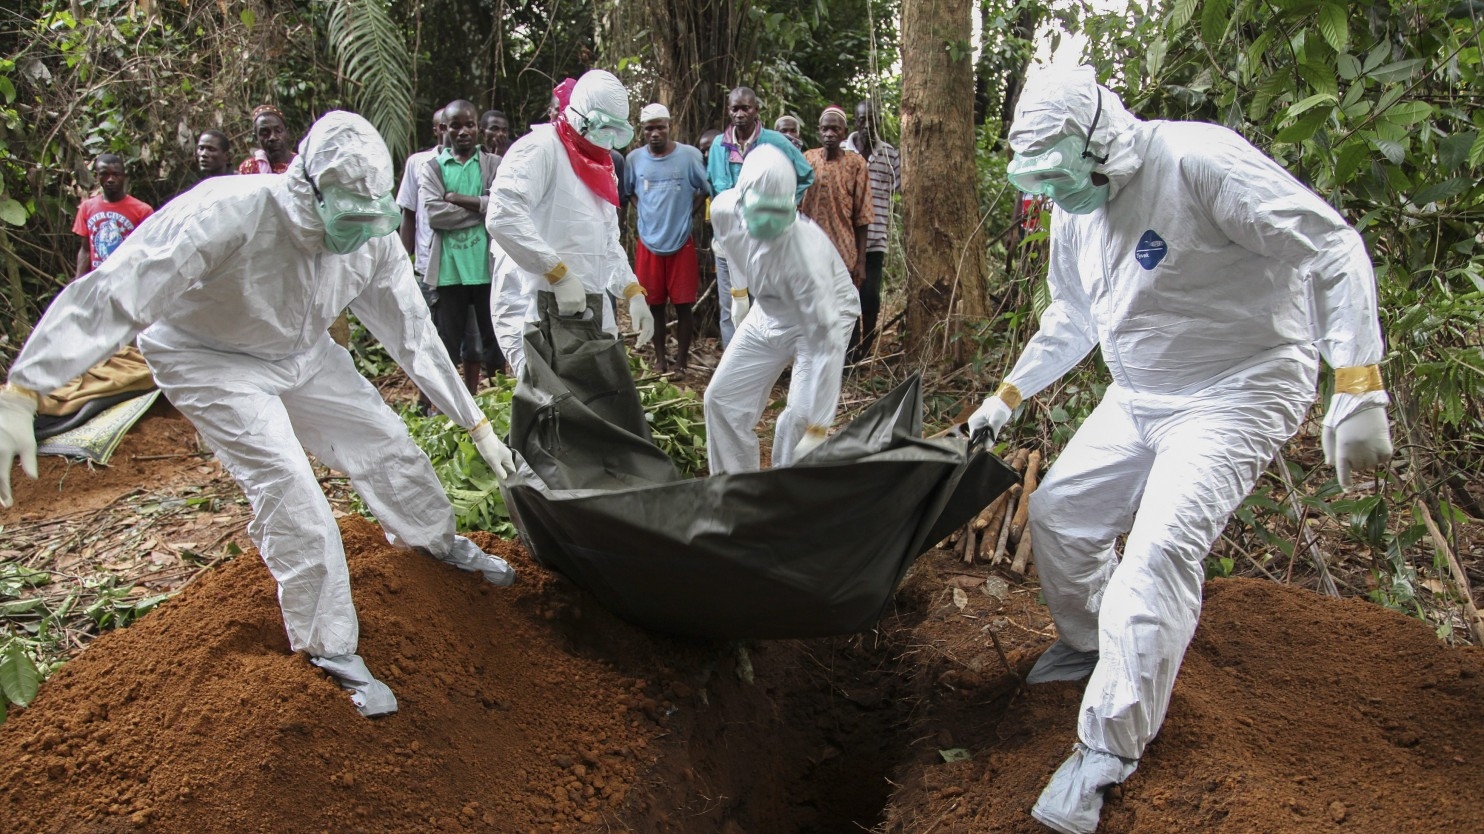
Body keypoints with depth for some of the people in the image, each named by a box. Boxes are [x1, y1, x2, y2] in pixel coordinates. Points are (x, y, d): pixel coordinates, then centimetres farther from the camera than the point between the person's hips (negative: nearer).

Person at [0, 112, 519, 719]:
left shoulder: (373, 239, -20)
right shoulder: (230, 214, -38)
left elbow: (414, 334, -9)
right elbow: (113, 296, -39)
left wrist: (477, 425, -7)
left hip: (303, 353, 5)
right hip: (211, 359, -5)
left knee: (387, 445, 6)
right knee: (288, 490, -17)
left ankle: (438, 542, 38)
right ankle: (330, 647, 0)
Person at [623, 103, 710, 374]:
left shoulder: (690, 155, -8)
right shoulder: (634, 158, -1)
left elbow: (706, 189, 5)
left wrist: (687, 212, 1)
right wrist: (644, 213, 5)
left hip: (681, 242, -2)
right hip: (648, 242, 2)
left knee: (683, 304, 2)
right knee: (655, 303, 9)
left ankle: (682, 358, 14)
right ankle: (660, 357, 22)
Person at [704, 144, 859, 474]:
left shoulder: (804, 251, -39)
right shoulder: (724, 210, -22)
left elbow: (826, 342, -38)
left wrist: (818, 428, -38)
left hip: (824, 315, -6)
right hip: (769, 312, 6)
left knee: (800, 418, -20)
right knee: (721, 397, 4)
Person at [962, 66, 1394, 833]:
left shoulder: (1198, 162, -23)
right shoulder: (1075, 215, 3)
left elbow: (1332, 250, -24)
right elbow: (1070, 320, 20)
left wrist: (1357, 390, -31)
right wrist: (1009, 396, 19)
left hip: (1237, 392, -8)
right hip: (1137, 399, 8)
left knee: (1160, 547, -23)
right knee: (1057, 513, 11)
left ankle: (1106, 754, -15)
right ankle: (1088, 644, 37)